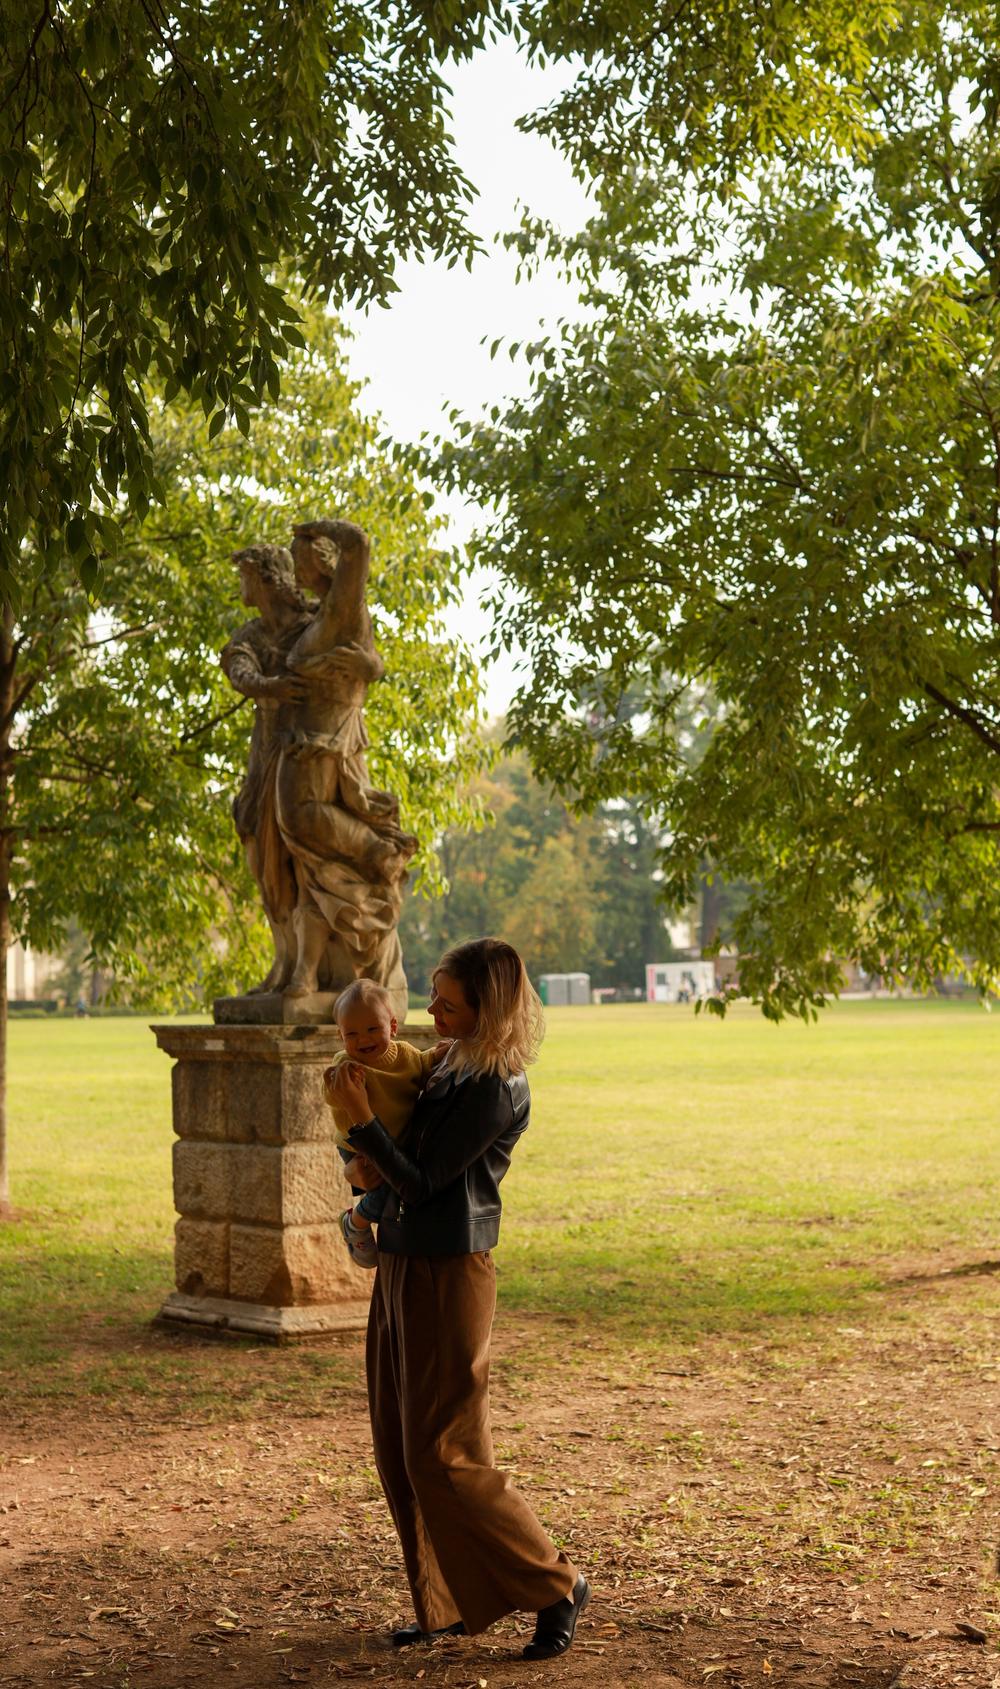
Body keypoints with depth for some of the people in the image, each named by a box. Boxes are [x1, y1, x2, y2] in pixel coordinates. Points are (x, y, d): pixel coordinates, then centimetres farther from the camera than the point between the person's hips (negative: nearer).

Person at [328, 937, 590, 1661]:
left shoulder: (495, 1089, -19)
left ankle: (557, 1587, 7)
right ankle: (444, 1604, 22)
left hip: (447, 1274, -10)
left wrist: (363, 1120, -19)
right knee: (400, 1453, 12)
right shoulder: (456, 1062, 10)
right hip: (403, 1264, 10)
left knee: (443, 1458, -5)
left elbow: (423, 1182, -17)